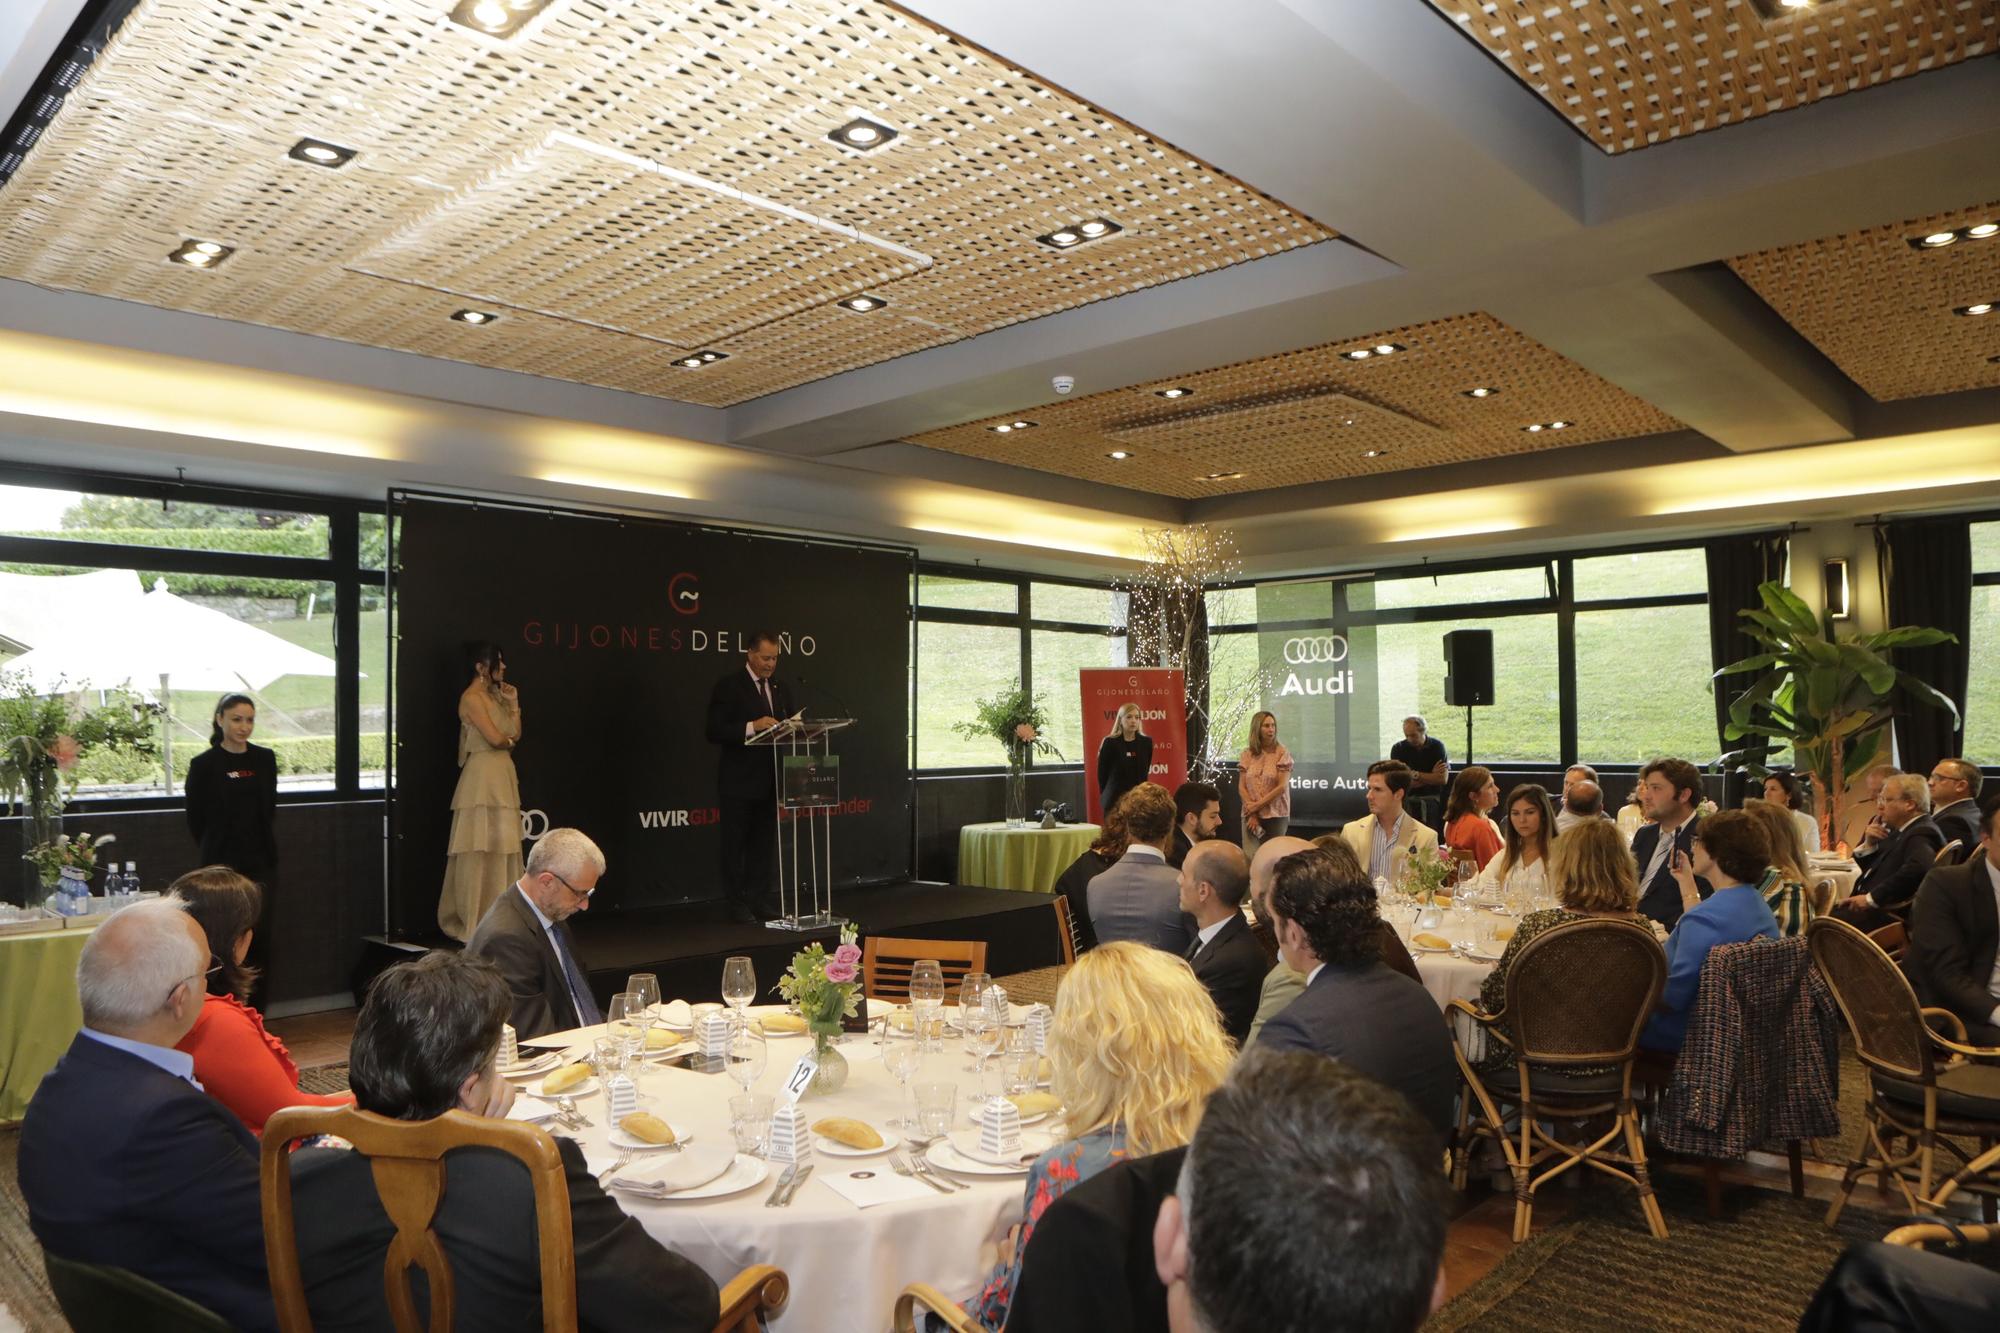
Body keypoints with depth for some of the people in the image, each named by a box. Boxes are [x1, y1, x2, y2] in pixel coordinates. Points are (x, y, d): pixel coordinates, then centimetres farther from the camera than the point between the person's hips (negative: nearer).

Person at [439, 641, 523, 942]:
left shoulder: (495, 694, 17)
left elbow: (515, 735, 13)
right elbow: (495, 738, -17)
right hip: (483, 775, -9)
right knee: (481, 848, -5)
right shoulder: (472, 698, -10)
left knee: (503, 846, 10)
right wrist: (510, 739, 3)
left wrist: (513, 704, 7)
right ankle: (475, 919, 1)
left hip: (503, 774, 9)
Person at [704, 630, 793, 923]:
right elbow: (714, 732, -14)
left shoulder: (781, 688, 12)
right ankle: (736, 902, 9)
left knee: (764, 843, 10)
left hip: (769, 780, 6)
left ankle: (759, 898, 18)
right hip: (738, 781, -6)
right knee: (735, 844, 2)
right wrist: (752, 727, -25)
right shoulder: (728, 687, -7)